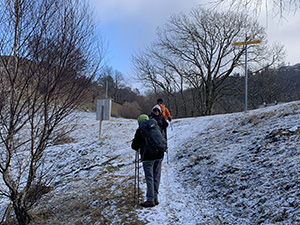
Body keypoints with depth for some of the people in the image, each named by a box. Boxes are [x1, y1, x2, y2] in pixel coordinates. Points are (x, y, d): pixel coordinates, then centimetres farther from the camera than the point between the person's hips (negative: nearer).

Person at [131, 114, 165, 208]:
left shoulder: (140, 130, -1)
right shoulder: (156, 128, 13)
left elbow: (135, 146, 2)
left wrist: (136, 147, 23)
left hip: (148, 156, -5)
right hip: (159, 155, 5)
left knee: (149, 178, -3)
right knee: (156, 177, 11)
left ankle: (150, 200, -3)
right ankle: (155, 198, 16)